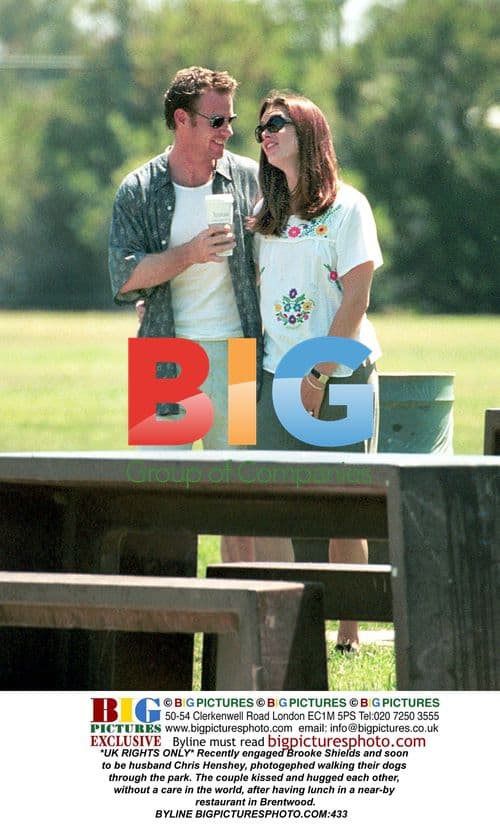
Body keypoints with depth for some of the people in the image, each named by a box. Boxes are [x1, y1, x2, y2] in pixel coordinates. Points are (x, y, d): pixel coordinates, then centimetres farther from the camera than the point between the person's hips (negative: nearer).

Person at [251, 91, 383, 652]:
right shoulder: (265, 215, 15)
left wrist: (319, 375, -12)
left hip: (339, 373, -4)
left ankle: (347, 636, -2)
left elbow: (355, 300, -6)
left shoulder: (347, 207, -1)